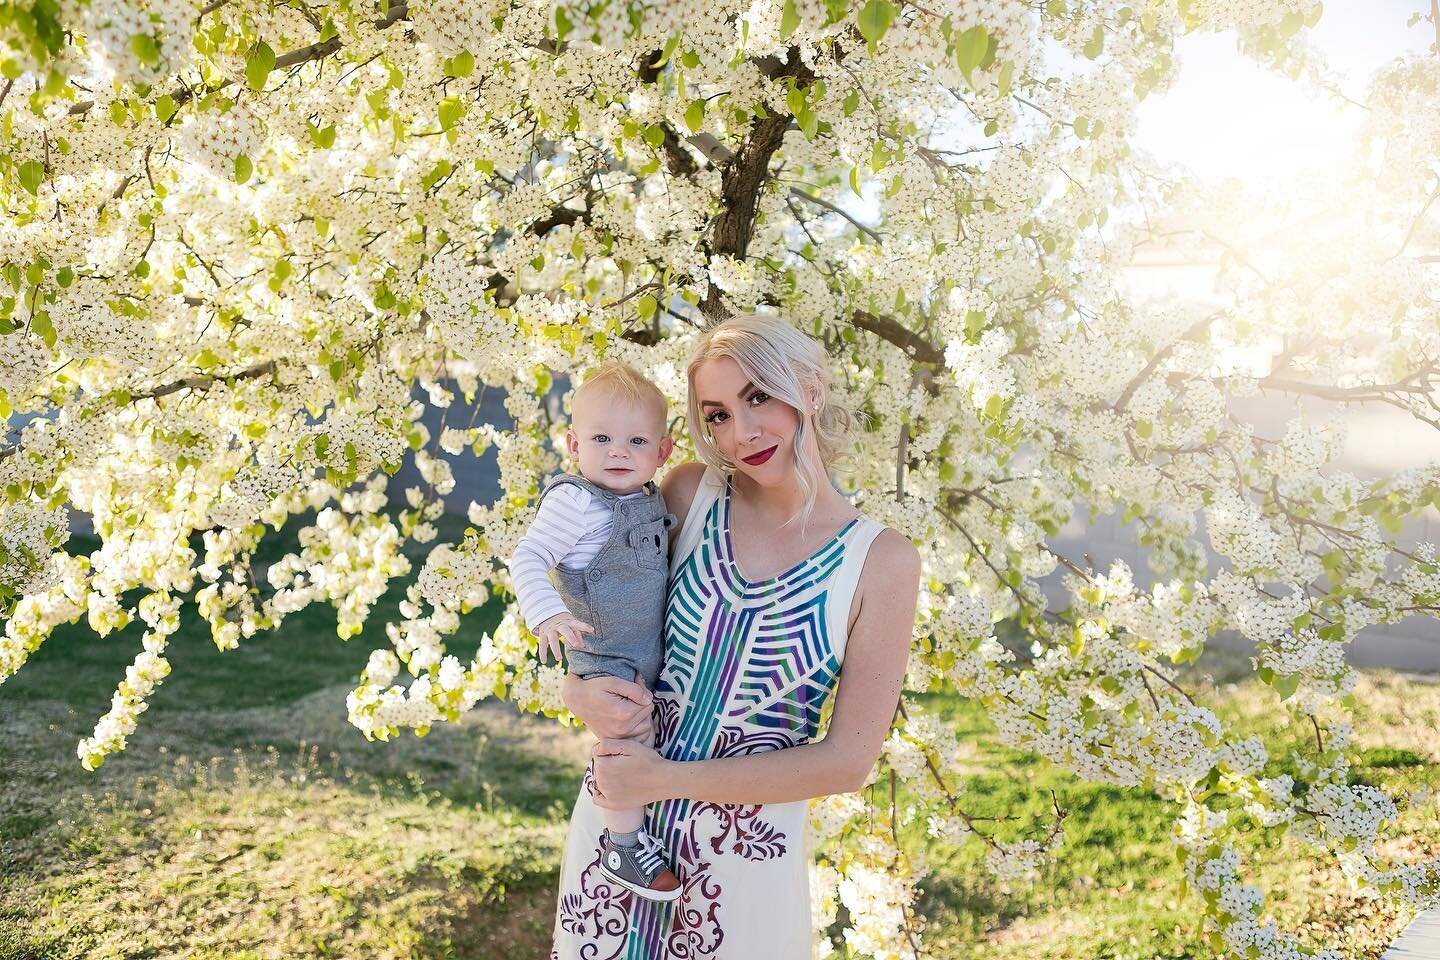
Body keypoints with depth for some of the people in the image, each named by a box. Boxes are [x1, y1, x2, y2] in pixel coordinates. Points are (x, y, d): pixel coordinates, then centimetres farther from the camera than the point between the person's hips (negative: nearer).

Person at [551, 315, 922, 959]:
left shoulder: (879, 561, -13)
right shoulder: (689, 492, -7)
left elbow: (848, 760, -14)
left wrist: (666, 779, -17)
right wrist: (579, 690, -16)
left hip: (746, 853, -2)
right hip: (615, 813, 3)